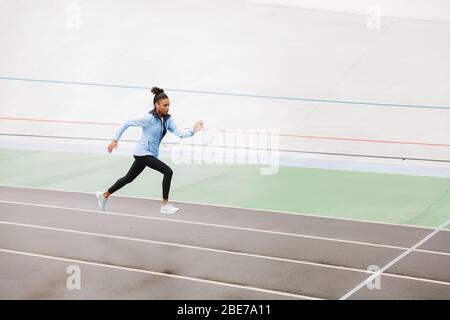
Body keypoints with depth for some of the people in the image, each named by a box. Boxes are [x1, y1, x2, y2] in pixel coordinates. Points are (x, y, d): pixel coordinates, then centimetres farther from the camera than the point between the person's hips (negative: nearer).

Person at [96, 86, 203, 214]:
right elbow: (126, 123, -12)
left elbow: (178, 132, -9)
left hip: (151, 154, 8)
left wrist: (192, 131, -25)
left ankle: (104, 195, 37)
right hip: (143, 152, -8)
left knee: (129, 178, 20)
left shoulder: (167, 119, 2)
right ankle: (165, 205, -13)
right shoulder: (149, 118, -18)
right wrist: (115, 140, -12)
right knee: (168, 171, -19)